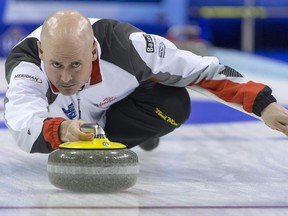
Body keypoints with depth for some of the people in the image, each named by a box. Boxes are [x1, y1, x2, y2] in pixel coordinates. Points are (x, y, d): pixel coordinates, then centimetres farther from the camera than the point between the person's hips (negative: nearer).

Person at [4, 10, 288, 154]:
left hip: (115, 109, -3)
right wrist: (61, 130, -81)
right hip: (55, 119, 3)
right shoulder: (24, 61, -42)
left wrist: (263, 103, -36)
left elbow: (200, 68, -31)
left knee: (173, 104, -28)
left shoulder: (123, 43, -39)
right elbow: (25, 131, -60)